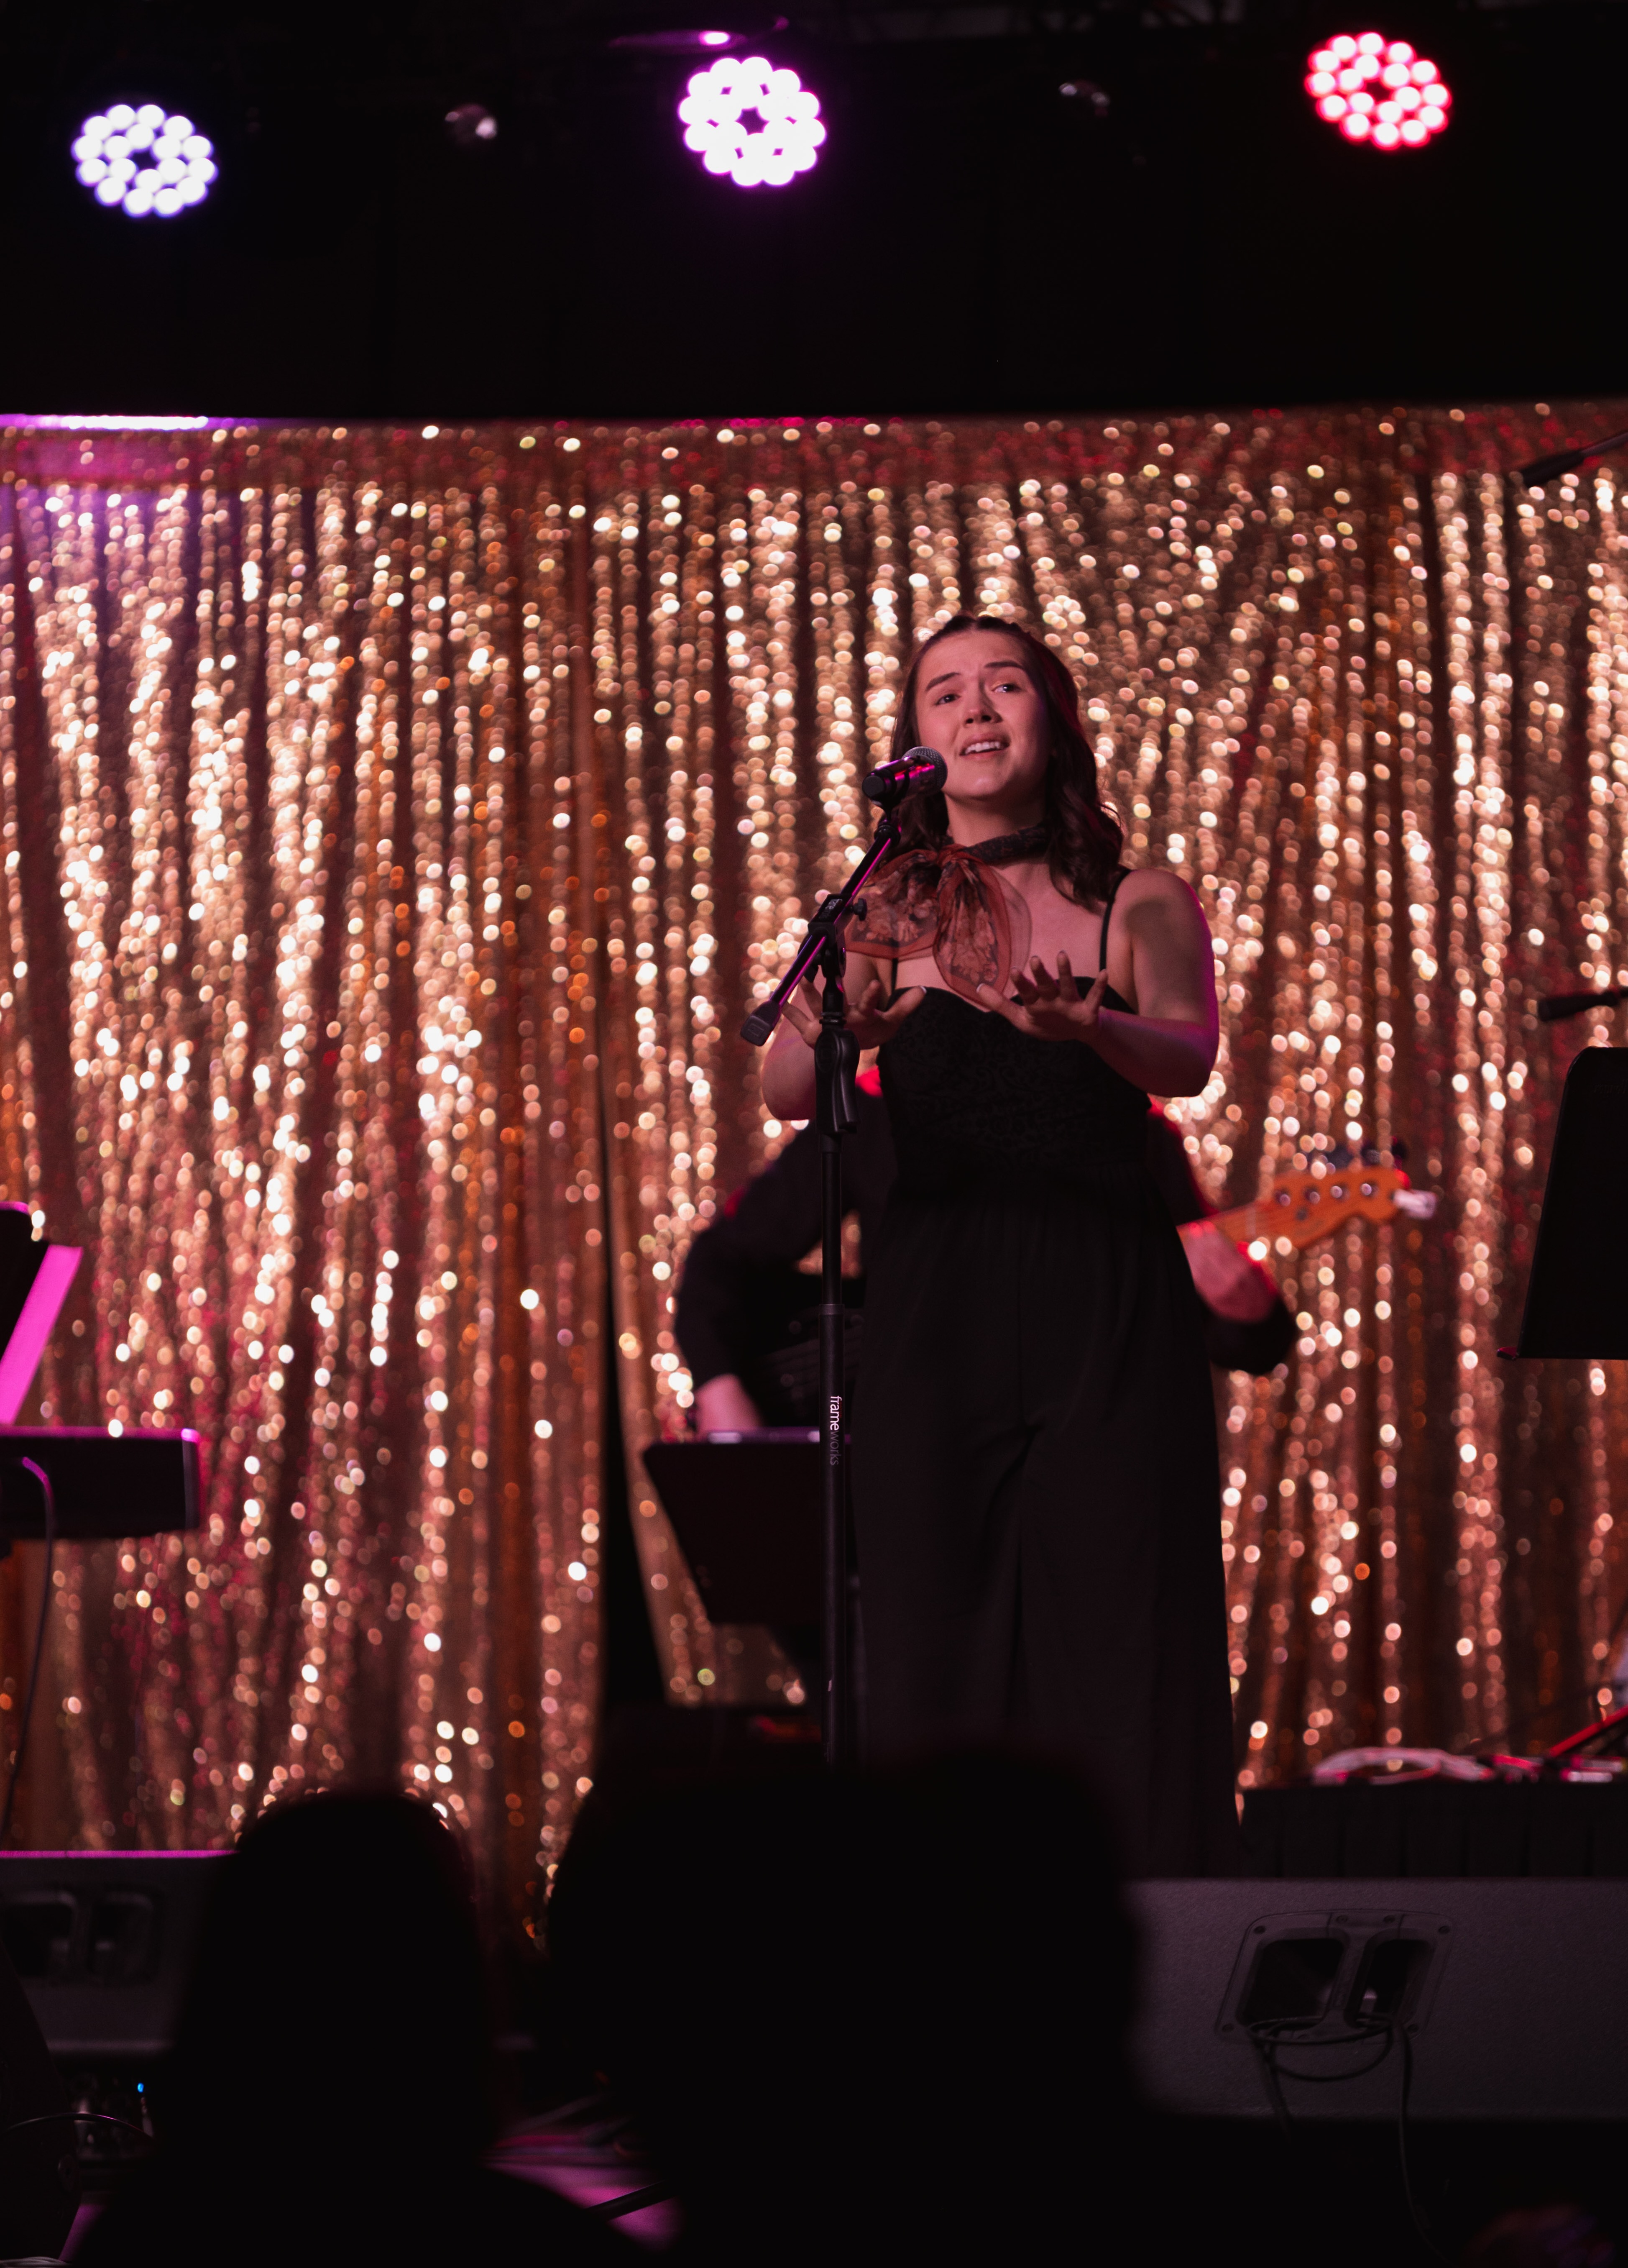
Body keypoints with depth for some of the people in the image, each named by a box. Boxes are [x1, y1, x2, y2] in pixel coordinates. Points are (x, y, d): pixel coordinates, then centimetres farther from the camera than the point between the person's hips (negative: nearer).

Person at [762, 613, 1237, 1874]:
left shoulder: (1141, 907, 7)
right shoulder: (882, 916, 10)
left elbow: (1187, 1060, -12)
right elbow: (783, 1093, -5)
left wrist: (1085, 1027, -34)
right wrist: (835, 1027, -28)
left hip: (1109, 1310, -1)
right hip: (935, 1308, 1)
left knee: (1120, 1657, -7)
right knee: (937, 1661, -4)